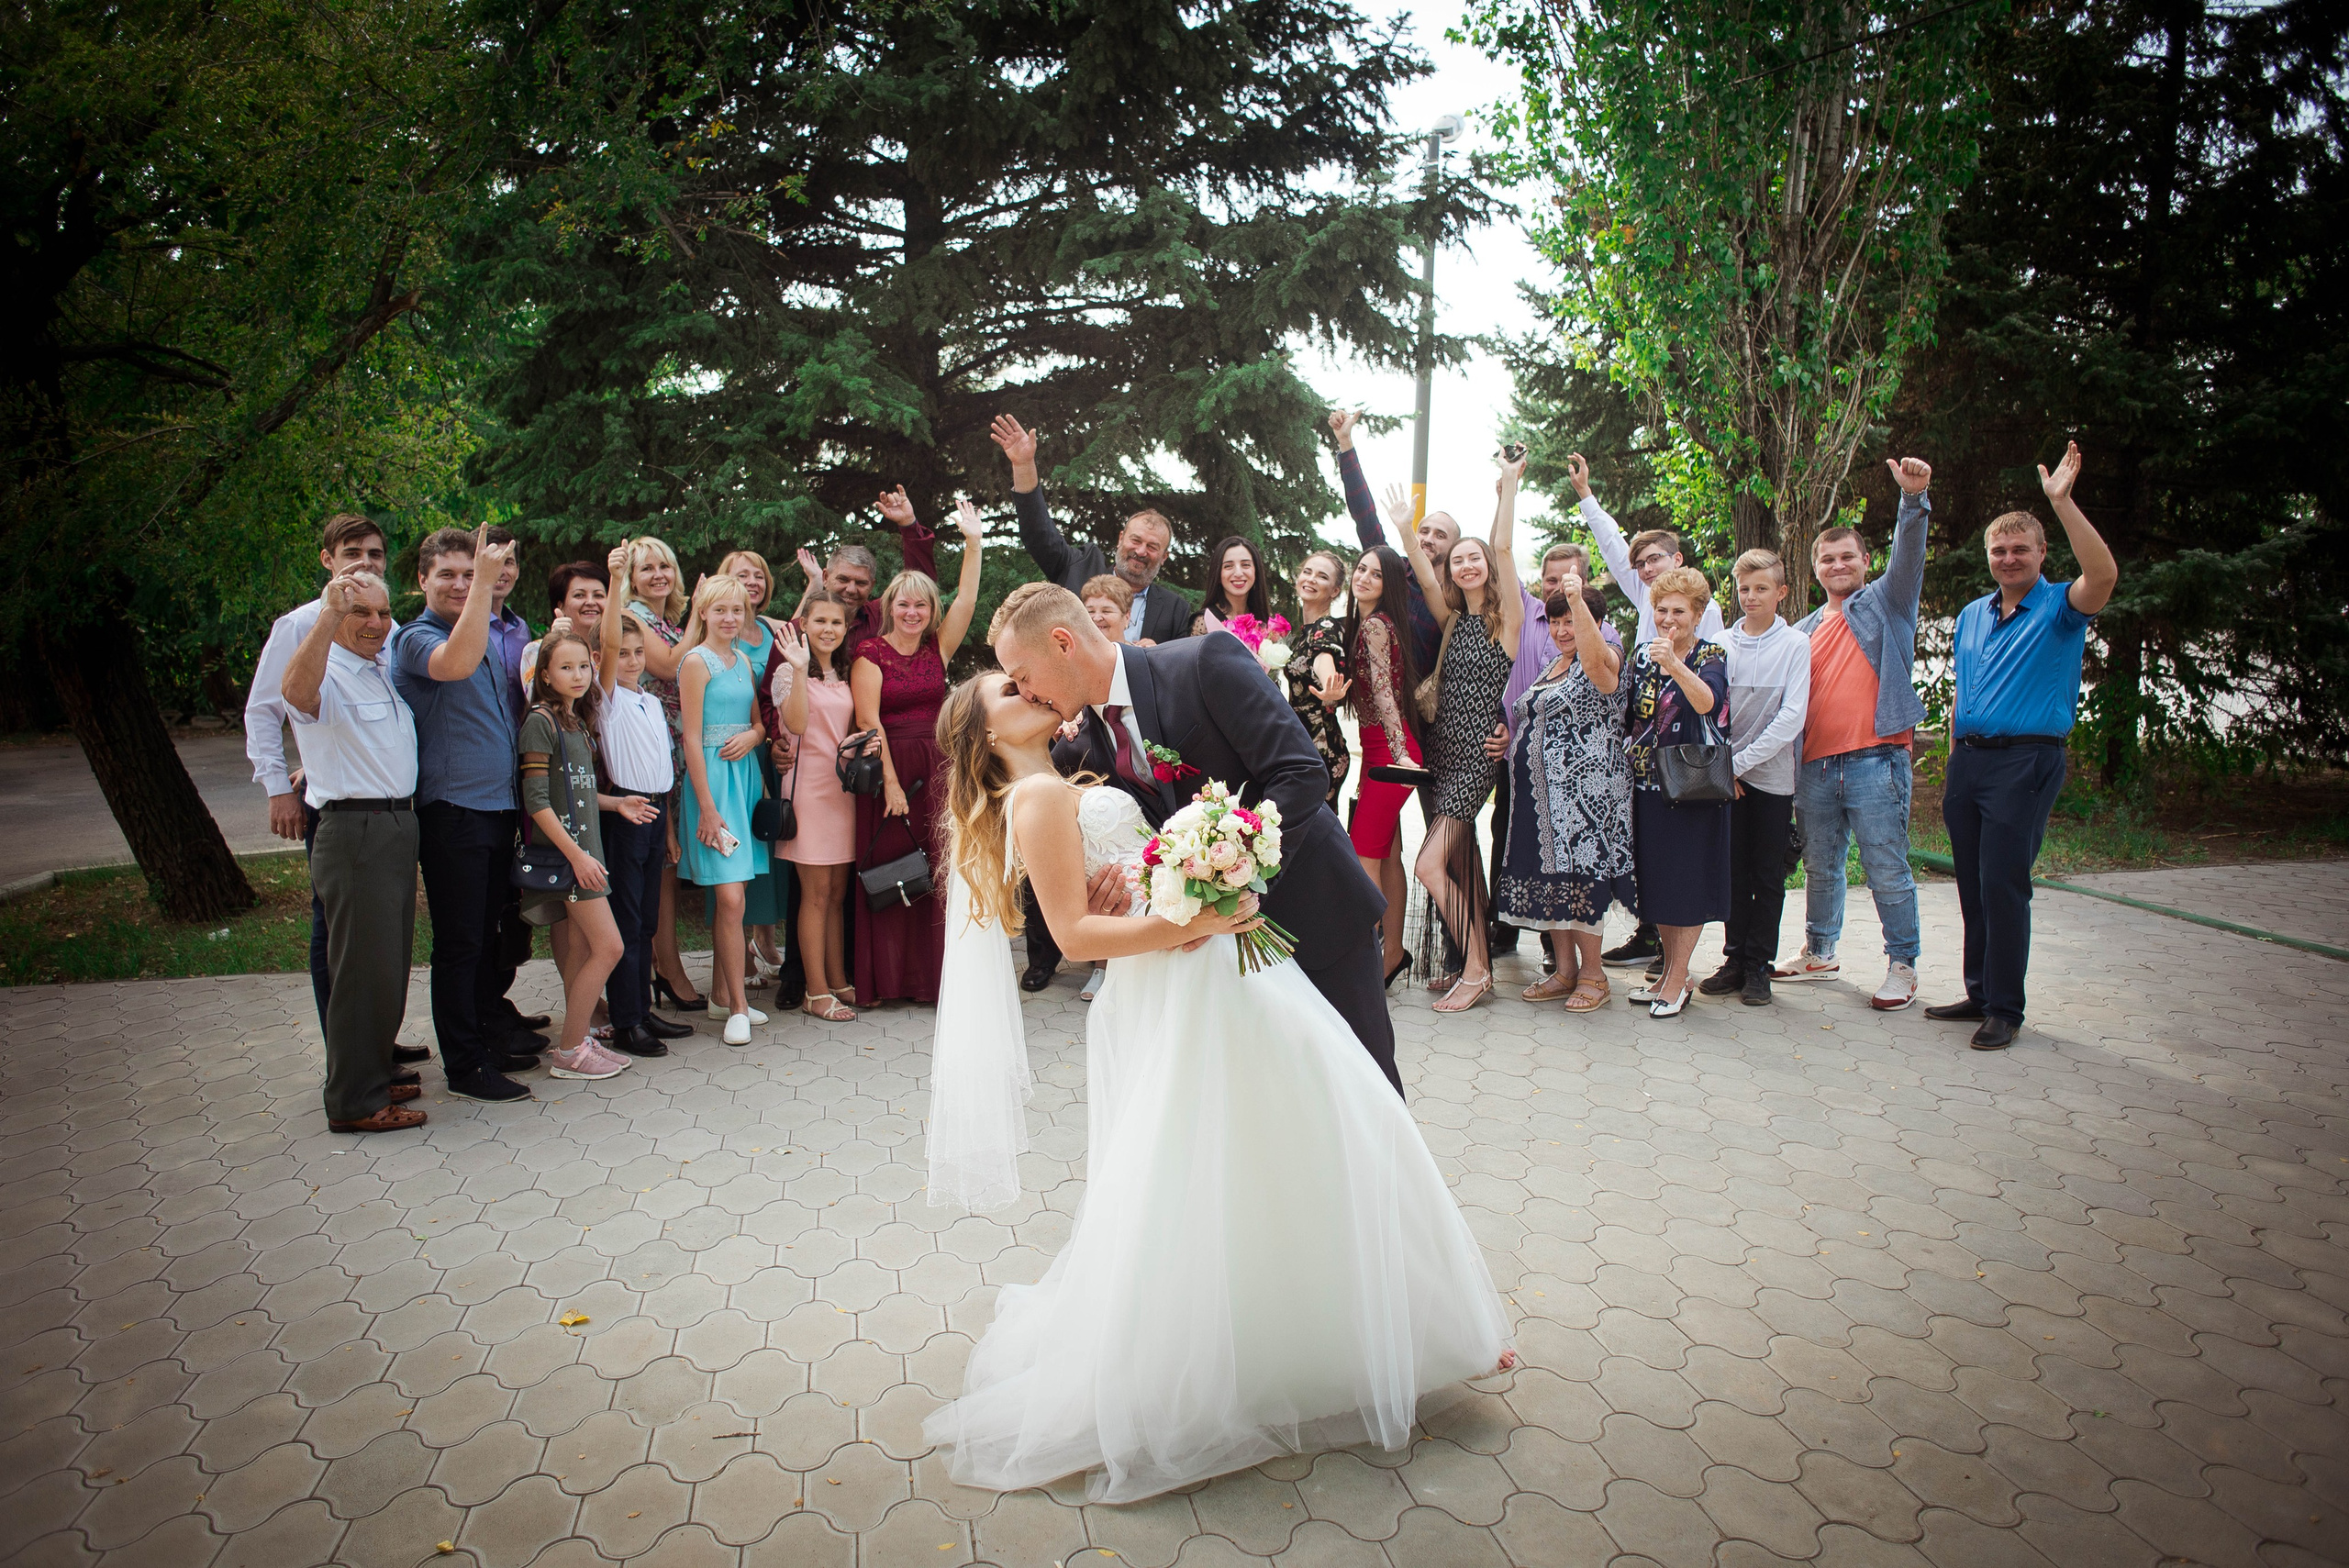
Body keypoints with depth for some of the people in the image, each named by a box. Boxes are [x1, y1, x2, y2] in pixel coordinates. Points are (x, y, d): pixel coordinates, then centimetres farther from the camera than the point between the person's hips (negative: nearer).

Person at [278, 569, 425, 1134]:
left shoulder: (386, 672, 15)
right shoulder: (326, 674, -12)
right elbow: (296, 691, -38)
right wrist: (330, 613, -41)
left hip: (400, 826, 9)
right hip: (353, 829, -9)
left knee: (390, 960, 17)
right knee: (363, 965, -5)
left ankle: (376, 1071, 30)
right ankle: (353, 1102, 4)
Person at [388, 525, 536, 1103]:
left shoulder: (491, 636, 15)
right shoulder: (417, 638, -9)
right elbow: (456, 664, -34)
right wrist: (484, 582, -33)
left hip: (498, 806, 7)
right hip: (452, 811, -7)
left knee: (488, 934, 17)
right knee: (459, 942, -1)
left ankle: (490, 1037, 29)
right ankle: (463, 1067, 8)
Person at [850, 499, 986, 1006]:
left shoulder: (938, 648, 10)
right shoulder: (870, 653, -1)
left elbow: (966, 598, 2)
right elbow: (869, 721, -8)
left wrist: (973, 541, -5)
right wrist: (892, 782, -14)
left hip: (936, 771, 4)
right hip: (887, 770, -4)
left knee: (935, 870, 3)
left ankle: (932, 975, 11)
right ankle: (882, 978, 8)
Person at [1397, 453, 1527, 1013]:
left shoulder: (1506, 618, -4)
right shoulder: (1452, 618, 13)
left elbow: (1503, 547, -11)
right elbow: (1424, 576, 2)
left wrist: (1510, 485, -8)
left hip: (1476, 755, -7)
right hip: (1442, 750, 7)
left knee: (1431, 866, -14)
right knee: (1461, 863, 11)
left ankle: (1476, 970, -2)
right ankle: (1474, 963, 21)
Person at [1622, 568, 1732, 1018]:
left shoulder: (1711, 656, -7)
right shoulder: (1643, 656, 9)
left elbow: (1707, 702, -29)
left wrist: (1674, 664, -44)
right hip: (1647, 783, 6)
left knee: (1686, 882, -1)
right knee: (1654, 879, 10)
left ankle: (1677, 980, 7)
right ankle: (1670, 969, 22)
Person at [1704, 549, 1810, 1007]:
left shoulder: (1795, 645, -4)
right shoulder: (1721, 644, 5)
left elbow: (1791, 717, -11)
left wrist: (1740, 762, -13)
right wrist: (1720, 766, -6)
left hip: (1772, 776, -2)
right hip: (1726, 776, 2)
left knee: (1767, 874, 4)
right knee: (1734, 870, 8)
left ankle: (1758, 966, 12)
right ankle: (1734, 958, 17)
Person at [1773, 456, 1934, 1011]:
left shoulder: (1886, 601, 6)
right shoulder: (1804, 630, 19)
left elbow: (1908, 554, -13)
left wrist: (1914, 499, -29)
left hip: (1875, 760, -5)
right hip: (1815, 766, 5)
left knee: (1887, 870, -2)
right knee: (1820, 867, 15)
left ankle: (1902, 966, 8)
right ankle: (1819, 954, 29)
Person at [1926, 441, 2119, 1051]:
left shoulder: (2059, 608, -2)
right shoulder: (1971, 616, 17)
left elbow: (2104, 575, -25)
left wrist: (2062, 499, -27)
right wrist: (1954, 760, 15)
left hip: (2025, 760, -6)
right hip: (1969, 760, 6)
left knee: (2003, 884, -8)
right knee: (1973, 885, 11)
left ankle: (2004, 1008, 2)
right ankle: (1979, 993, 22)